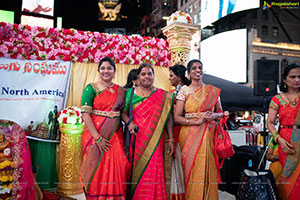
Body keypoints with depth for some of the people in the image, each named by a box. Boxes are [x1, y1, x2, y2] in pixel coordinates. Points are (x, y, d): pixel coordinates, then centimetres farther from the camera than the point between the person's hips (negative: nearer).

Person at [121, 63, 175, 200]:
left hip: (155, 142, 0)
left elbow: (167, 118, 7)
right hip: (136, 140, 0)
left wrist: (171, 139, 3)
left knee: (153, 173, -3)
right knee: (136, 172, 3)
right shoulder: (131, 92, 9)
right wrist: (129, 122, -12)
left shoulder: (162, 96, 8)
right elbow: (123, 112, 8)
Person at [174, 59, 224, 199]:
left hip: (208, 135, 2)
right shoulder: (184, 91, 4)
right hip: (189, 136, -1)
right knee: (191, 169, -2)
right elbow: (176, 117, -3)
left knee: (207, 168, -1)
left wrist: (214, 116, -7)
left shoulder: (213, 91, 10)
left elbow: (221, 112, 16)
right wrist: (196, 121, -14)